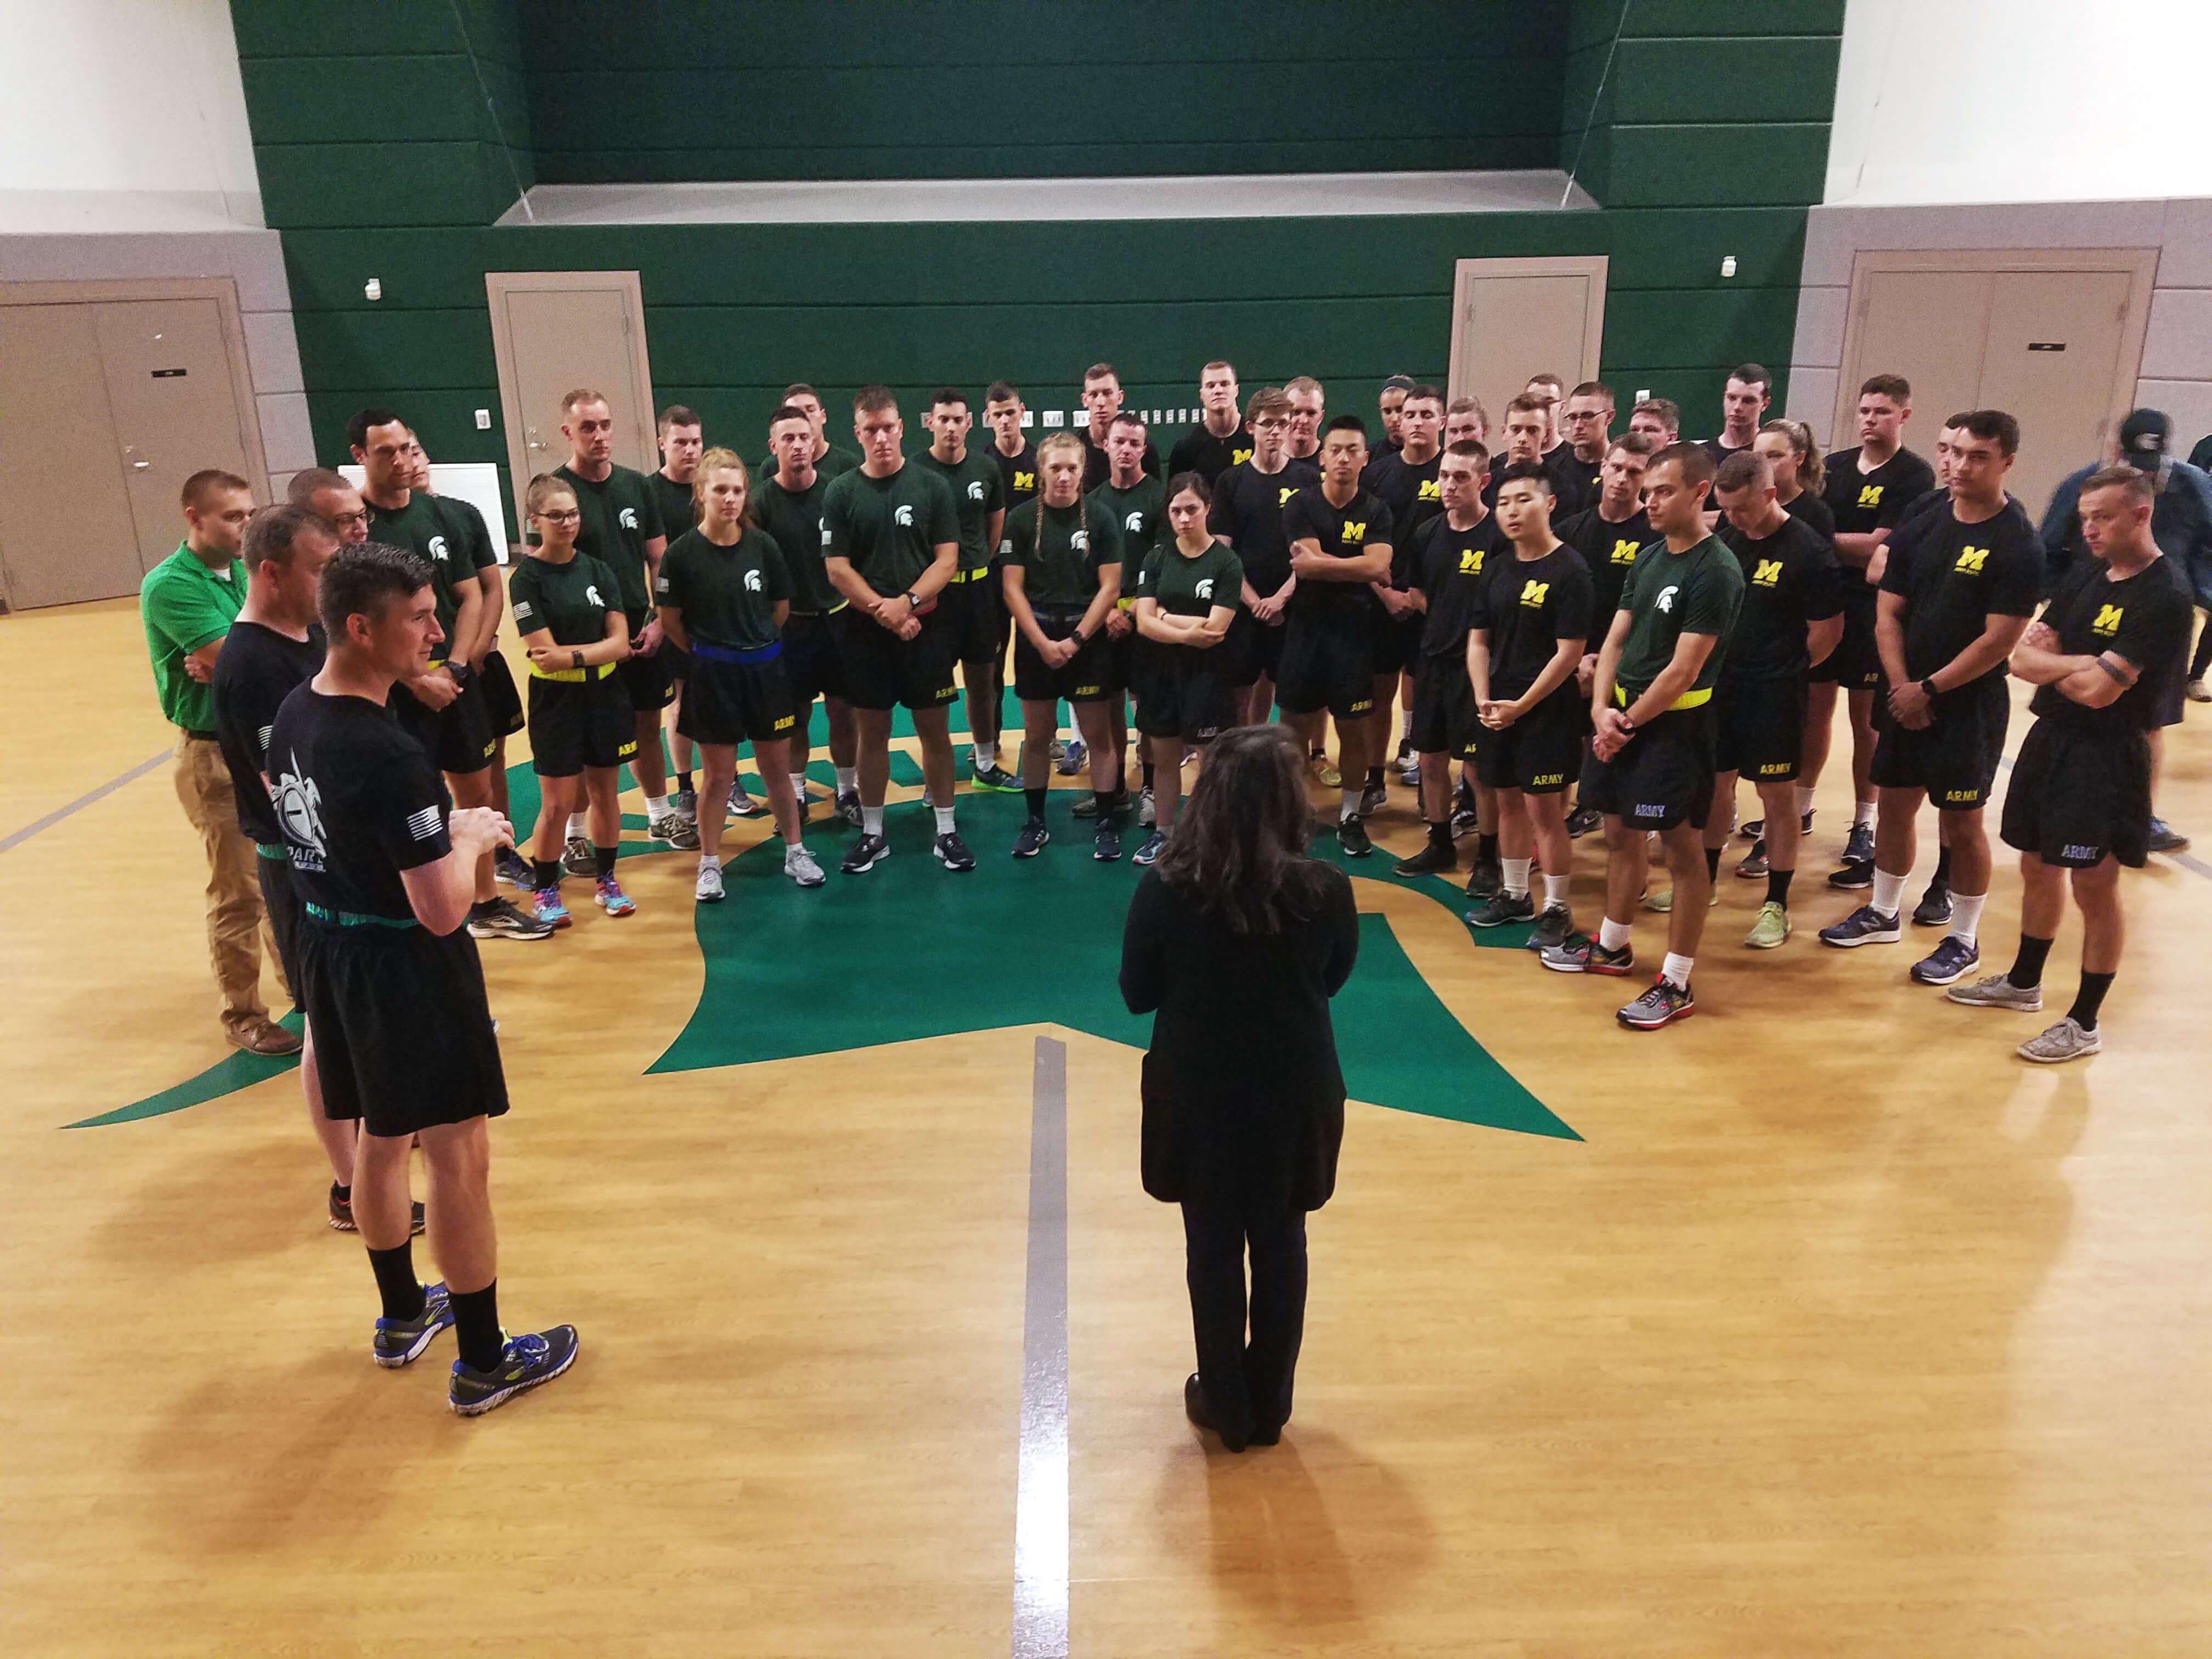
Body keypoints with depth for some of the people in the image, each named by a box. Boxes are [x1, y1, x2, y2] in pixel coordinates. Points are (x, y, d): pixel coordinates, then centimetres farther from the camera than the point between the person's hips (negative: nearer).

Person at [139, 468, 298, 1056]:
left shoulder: (244, 572, 5)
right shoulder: (170, 585, -15)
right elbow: (235, 658, -24)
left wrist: (232, 662, -20)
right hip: (217, 755, -7)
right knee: (238, 893, 1)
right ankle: (242, 1017, 14)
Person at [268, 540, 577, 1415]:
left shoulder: (291, 715, 0)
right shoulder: (391, 756, -27)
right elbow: (442, 912, -27)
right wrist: (469, 837, -8)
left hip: (329, 948, 9)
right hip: (405, 965, -9)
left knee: (380, 1139, 23)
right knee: (459, 1159, 4)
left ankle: (402, 1316, 41)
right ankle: (484, 1362, 17)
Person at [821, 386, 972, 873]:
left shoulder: (931, 486, -1)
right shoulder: (841, 492, 0)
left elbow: (947, 559, -4)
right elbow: (837, 569, -3)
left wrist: (905, 603, -17)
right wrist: (882, 611, -13)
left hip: (926, 626, 0)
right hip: (863, 630, 0)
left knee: (934, 729, 5)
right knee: (872, 731, 8)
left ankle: (946, 831, 15)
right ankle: (872, 834, 19)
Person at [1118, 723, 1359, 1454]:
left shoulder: (1163, 888, -18)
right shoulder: (1326, 890, -17)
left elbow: (1137, 994, -5)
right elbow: (1333, 978, 2)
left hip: (1197, 1092, 0)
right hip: (1294, 1093, 1)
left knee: (1212, 1247, 17)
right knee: (1281, 1244, 18)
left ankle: (1225, 1407, 32)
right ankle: (1268, 1406, 33)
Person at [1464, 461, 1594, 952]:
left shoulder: (1569, 571, -12)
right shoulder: (1496, 569, 9)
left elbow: (1569, 653, -15)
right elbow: (1478, 640, 11)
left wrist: (1521, 706, -16)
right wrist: (1484, 699, -4)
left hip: (1547, 709, -6)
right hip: (1497, 710, 7)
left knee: (1544, 807, -3)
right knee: (1509, 801, 15)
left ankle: (1557, 910, 10)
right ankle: (1514, 895, 30)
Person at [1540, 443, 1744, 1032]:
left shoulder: (1716, 571, -15)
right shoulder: (1649, 557, 9)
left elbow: (1684, 669, -18)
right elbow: (1616, 638, 8)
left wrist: (1627, 724, -12)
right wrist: (1601, 709, -6)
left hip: (1674, 724, -8)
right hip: (1620, 713, 8)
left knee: (1683, 849, -1)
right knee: (1622, 834, 18)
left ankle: (1677, 984, 5)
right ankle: (1612, 946, 34)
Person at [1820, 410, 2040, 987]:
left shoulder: (2018, 544, -12)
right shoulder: (1922, 524, 4)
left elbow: (1999, 640, -17)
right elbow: (1888, 615, 4)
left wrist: (1929, 689, -14)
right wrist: (1902, 686, -8)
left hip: (1970, 704, -5)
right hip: (1908, 696, 6)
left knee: (1961, 821, 3)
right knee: (1894, 804, 15)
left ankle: (1963, 940, 17)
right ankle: (1882, 914, 32)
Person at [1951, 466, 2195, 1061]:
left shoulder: (2164, 596, -17)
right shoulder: (2085, 572, 7)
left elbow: (2099, 690, -23)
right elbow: (2024, 658, 2)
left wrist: (2050, 663, -6)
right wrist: (2078, 665, -16)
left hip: (2106, 754, -8)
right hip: (2050, 737, 8)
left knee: (2094, 887, 0)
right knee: (2038, 868, 19)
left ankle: (2085, 1023, 12)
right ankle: (2024, 983, 37)